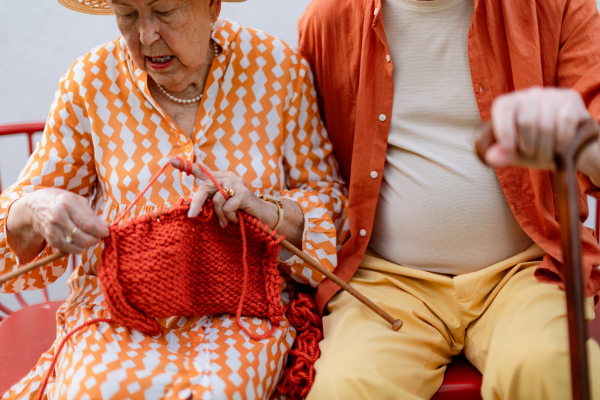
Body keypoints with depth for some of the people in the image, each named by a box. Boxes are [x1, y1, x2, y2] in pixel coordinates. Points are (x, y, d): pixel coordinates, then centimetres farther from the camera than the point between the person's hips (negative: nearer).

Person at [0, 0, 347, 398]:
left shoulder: (277, 67, 1)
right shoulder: (91, 81, 2)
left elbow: (331, 200, 5)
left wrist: (270, 209, -18)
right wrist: (35, 210, -17)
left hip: (238, 309, -1)